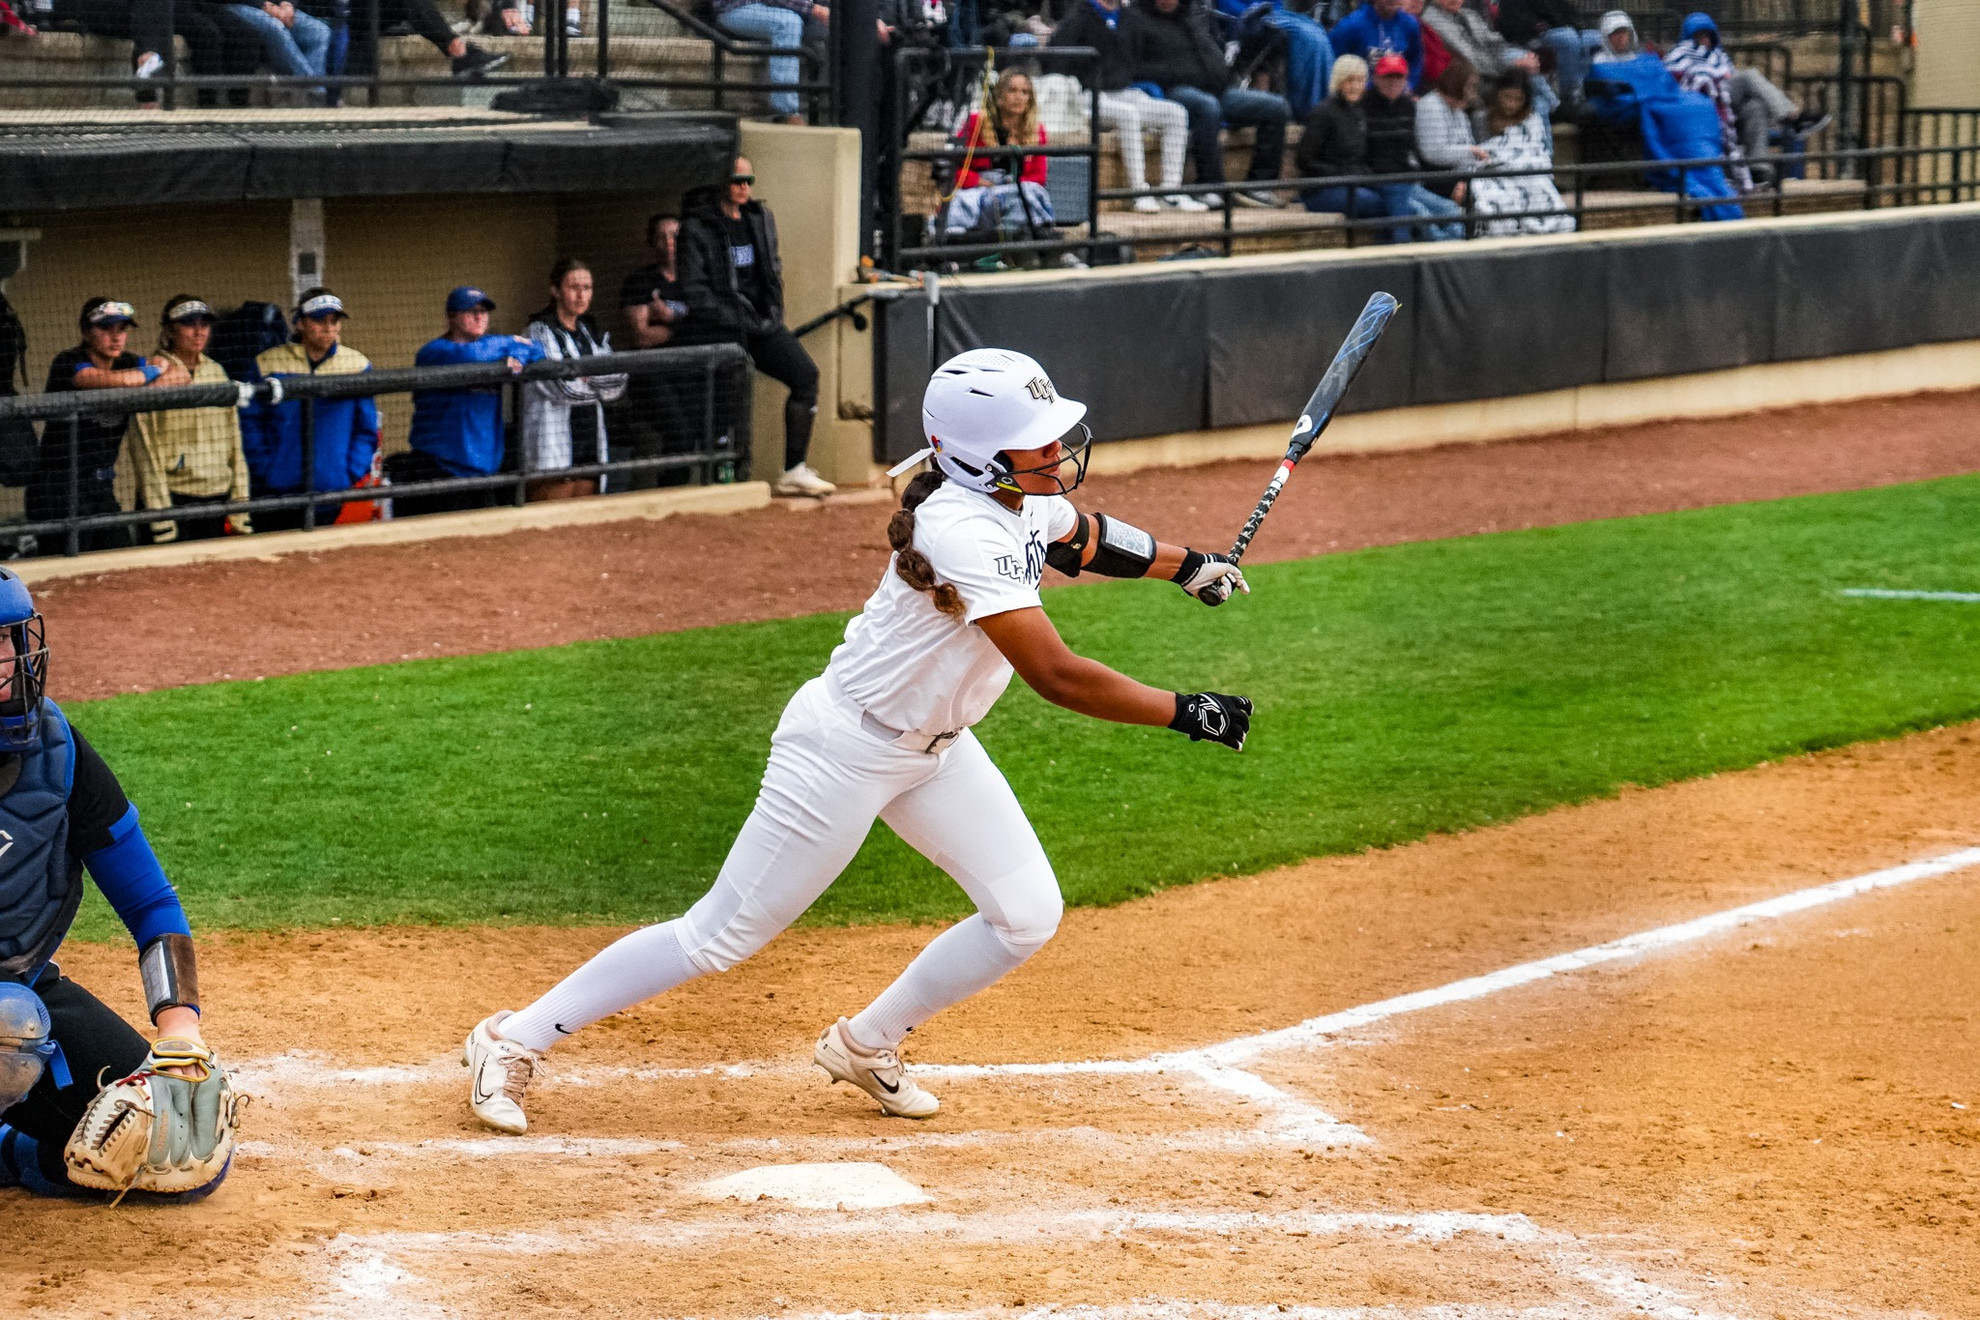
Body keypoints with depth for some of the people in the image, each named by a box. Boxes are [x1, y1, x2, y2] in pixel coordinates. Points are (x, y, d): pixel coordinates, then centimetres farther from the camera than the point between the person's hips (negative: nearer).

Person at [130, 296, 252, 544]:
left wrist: (240, 505, 8)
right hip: (174, 497, -5)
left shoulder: (216, 372, 12)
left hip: (217, 500, 5)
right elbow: (144, 450, -7)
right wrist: (160, 515, -12)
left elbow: (234, 441, 14)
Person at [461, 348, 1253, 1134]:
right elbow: (1055, 677, -33)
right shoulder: (959, 532, -32)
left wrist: (1188, 566, 19)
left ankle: (865, 1047, 21)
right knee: (721, 936, -4)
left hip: (934, 746, 9)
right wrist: (1186, 713, -29)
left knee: (1027, 915, 3)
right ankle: (515, 1041, 8)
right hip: (846, 747, -9)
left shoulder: (1030, 499, -4)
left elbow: (1083, 538, 24)